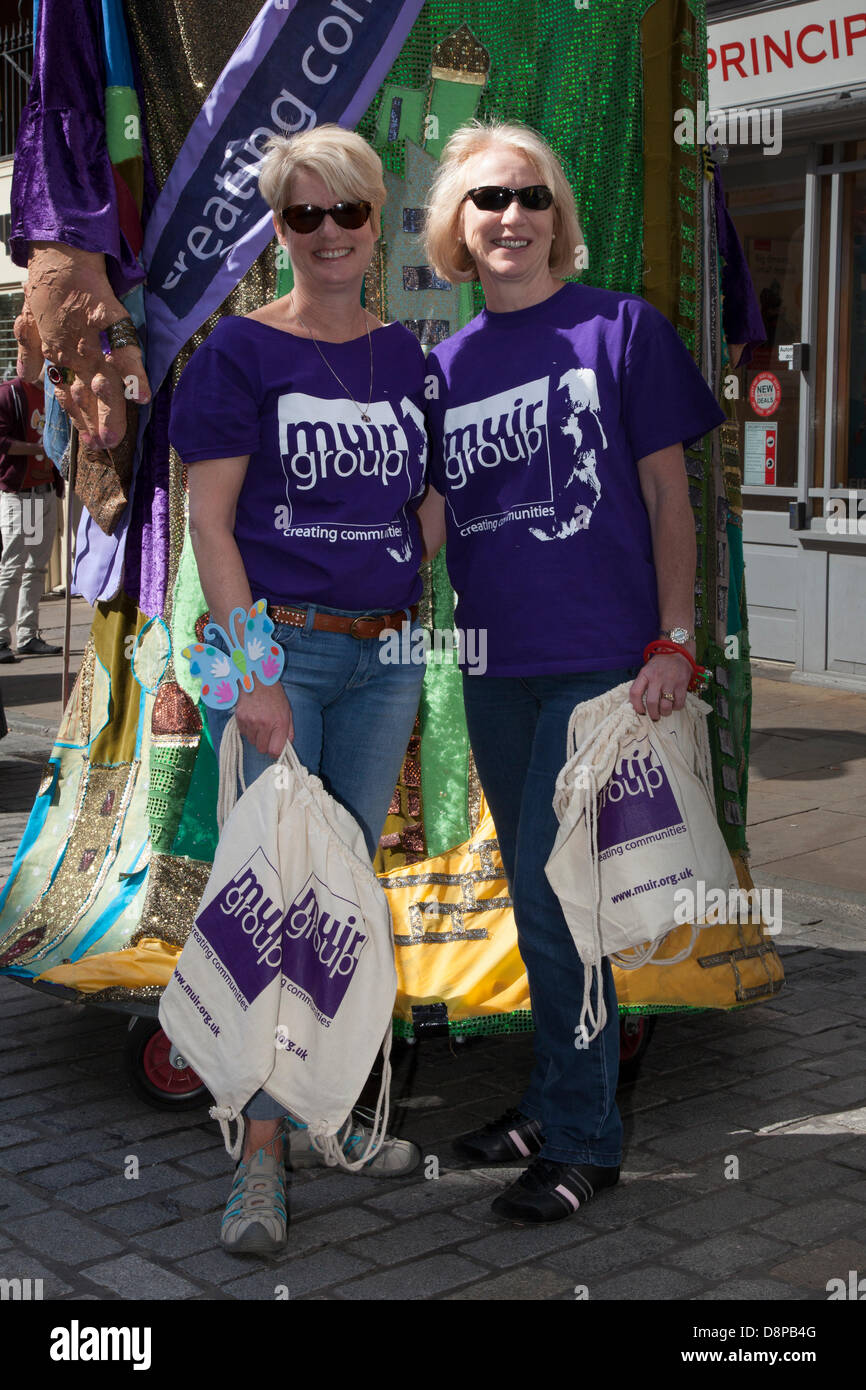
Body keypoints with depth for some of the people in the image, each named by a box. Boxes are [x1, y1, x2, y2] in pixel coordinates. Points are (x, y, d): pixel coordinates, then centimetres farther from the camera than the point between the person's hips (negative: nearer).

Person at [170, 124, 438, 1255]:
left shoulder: (407, 355, 11)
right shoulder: (241, 350, -4)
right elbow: (209, 520, -8)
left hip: (385, 654, 5)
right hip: (277, 643, -5)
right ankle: (262, 1148, 4)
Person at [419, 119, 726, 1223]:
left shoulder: (622, 328, -2)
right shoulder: (444, 365, 10)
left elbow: (667, 494, -3)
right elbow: (430, 524, 12)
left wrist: (673, 642, -10)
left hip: (602, 659, -5)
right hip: (495, 666, 5)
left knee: (550, 891, -7)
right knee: (539, 892, 14)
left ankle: (581, 1138, 8)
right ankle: (557, 1096, 30)